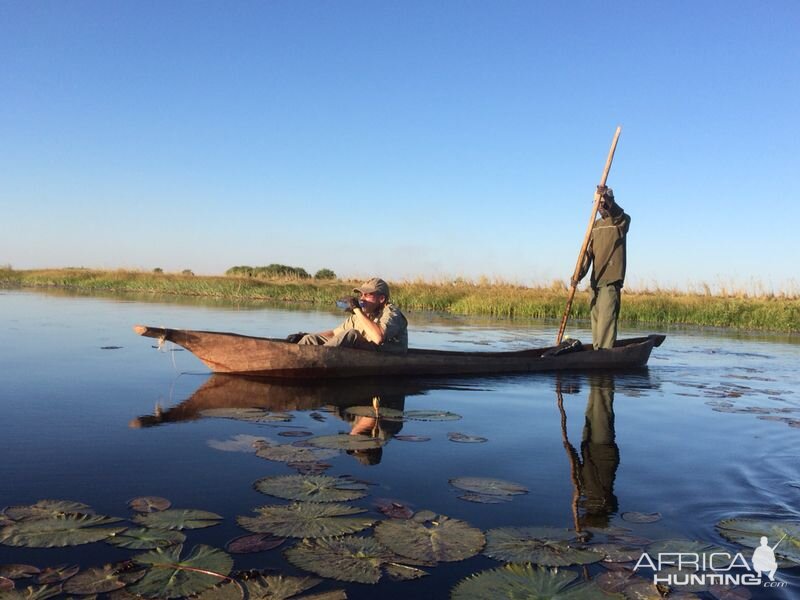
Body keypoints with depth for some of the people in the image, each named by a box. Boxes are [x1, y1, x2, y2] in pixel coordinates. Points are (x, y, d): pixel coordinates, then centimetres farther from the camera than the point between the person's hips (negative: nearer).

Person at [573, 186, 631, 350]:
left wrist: (607, 199, -44)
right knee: (596, 319, 8)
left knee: (606, 318, -15)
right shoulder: (596, 225, 16)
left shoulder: (621, 220, 0)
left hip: (611, 280, -6)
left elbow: (619, 214, -26)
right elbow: (588, 252, 8)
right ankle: (597, 351, 14)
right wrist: (579, 274, -6)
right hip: (596, 279, 6)